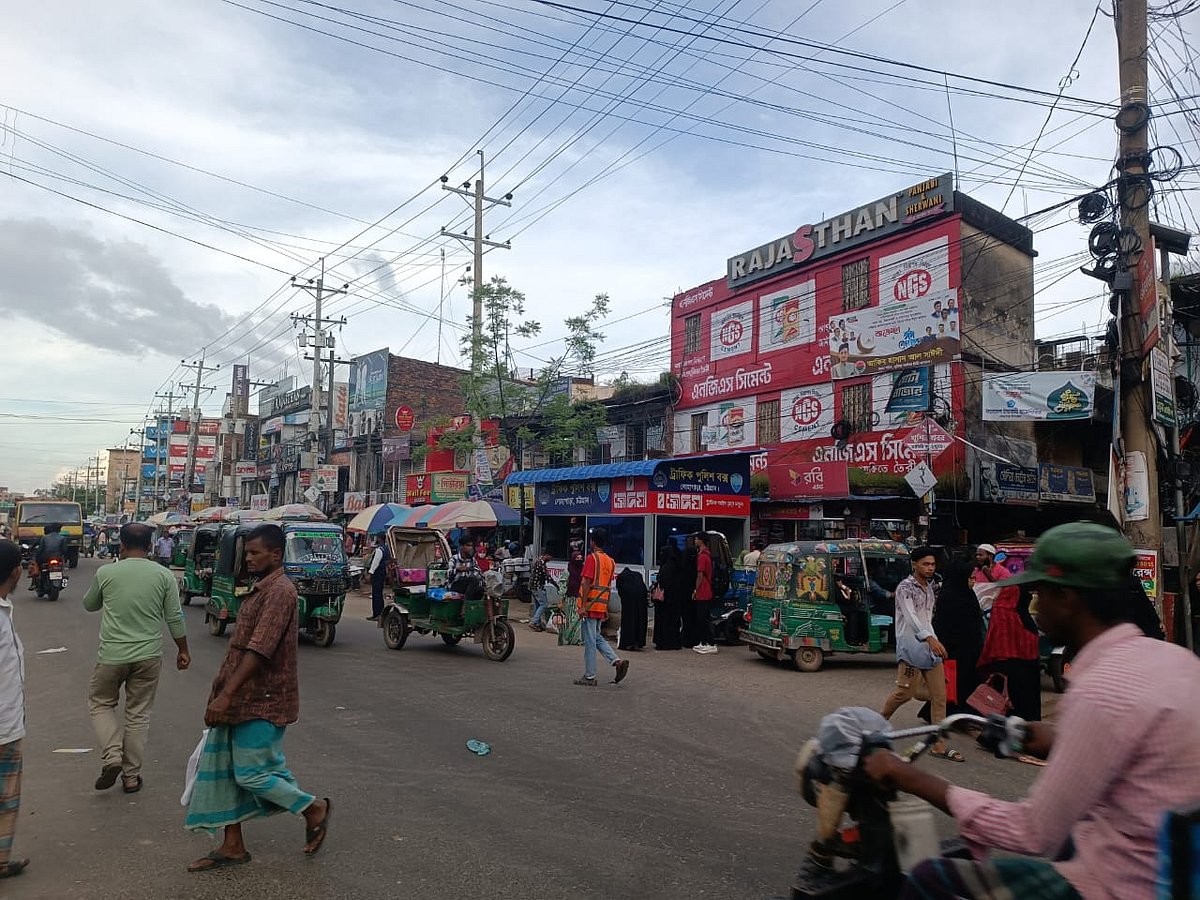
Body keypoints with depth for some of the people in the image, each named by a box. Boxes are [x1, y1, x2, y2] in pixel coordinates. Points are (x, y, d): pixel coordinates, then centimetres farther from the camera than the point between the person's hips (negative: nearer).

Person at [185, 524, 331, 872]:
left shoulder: (280, 591, -19)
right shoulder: (260, 589, 13)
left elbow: (259, 650, -27)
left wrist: (225, 694, -29)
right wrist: (223, 692, 23)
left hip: (262, 702, -10)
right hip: (241, 699, 10)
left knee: (252, 772, -3)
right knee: (224, 769, 11)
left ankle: (314, 808, 17)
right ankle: (232, 846, 22)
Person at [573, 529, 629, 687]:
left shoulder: (592, 558, -10)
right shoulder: (610, 561, 13)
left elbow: (587, 583, -16)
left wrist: (583, 606, -16)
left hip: (590, 605, -7)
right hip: (602, 606, 7)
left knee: (590, 641, -1)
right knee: (597, 637, 17)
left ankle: (589, 677, 4)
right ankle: (618, 661, 2)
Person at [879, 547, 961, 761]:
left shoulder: (930, 586, 16)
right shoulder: (905, 587, -9)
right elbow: (911, 616, -24)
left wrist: (934, 640, 19)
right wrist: (930, 638, -37)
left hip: (931, 646, 7)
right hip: (911, 645, -7)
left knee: (939, 696, 2)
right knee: (905, 693, -6)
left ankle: (939, 745, 5)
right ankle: (879, 721, 19)